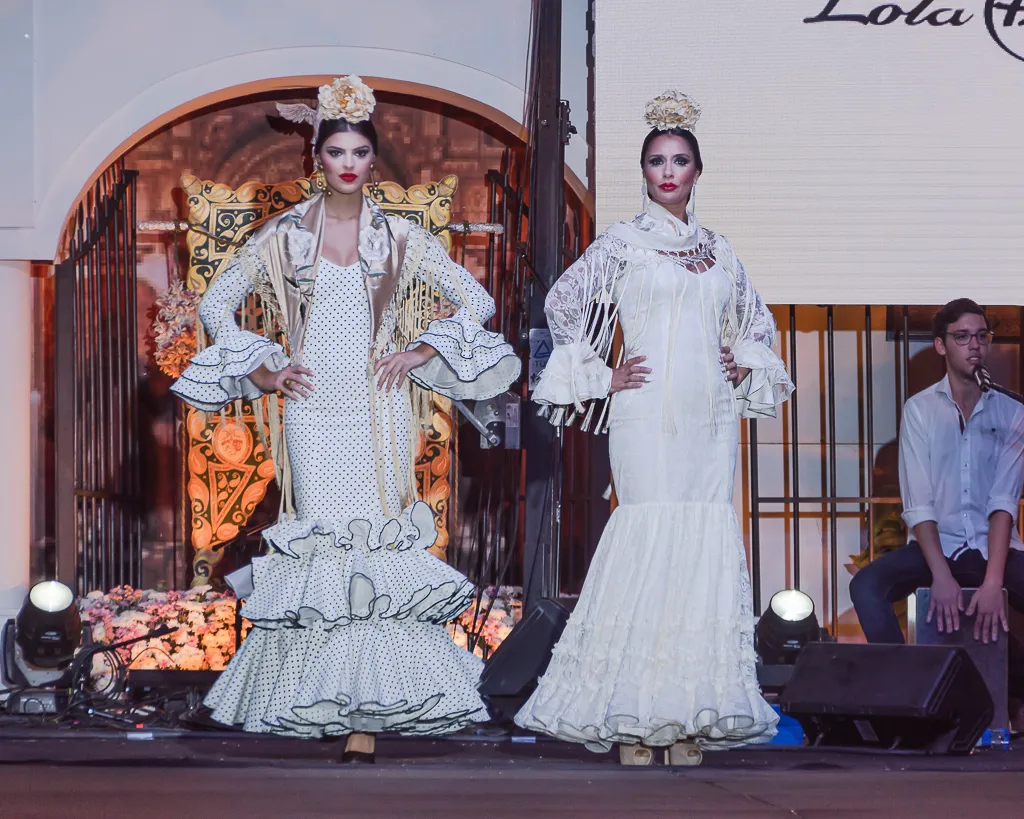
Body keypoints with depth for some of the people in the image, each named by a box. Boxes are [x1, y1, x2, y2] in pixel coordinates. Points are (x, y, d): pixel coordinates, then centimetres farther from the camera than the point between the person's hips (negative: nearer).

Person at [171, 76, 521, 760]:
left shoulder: (401, 237, 5)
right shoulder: (285, 235, 5)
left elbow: (477, 301, 9)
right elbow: (218, 304, 12)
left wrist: (421, 350, -1)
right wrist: (261, 371, 3)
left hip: (378, 413, 0)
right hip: (313, 412, 1)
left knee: (376, 547, -6)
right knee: (318, 544, -2)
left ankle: (369, 714, -6)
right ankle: (322, 699, 4)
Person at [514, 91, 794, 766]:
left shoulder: (719, 249, 17)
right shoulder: (625, 242, 4)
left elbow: (757, 321, 30)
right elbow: (563, 303, 1)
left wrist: (743, 364, 12)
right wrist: (602, 376, -2)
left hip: (712, 416, 5)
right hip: (648, 413, -5)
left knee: (708, 534, -1)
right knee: (651, 530, -12)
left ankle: (690, 716, 3)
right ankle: (631, 718, -10)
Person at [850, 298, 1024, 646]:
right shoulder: (920, 409, 0)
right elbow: (917, 503, -8)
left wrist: (993, 580, -23)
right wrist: (941, 576, -22)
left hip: (994, 547, 0)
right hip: (934, 545, 0)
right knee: (865, 586, -28)